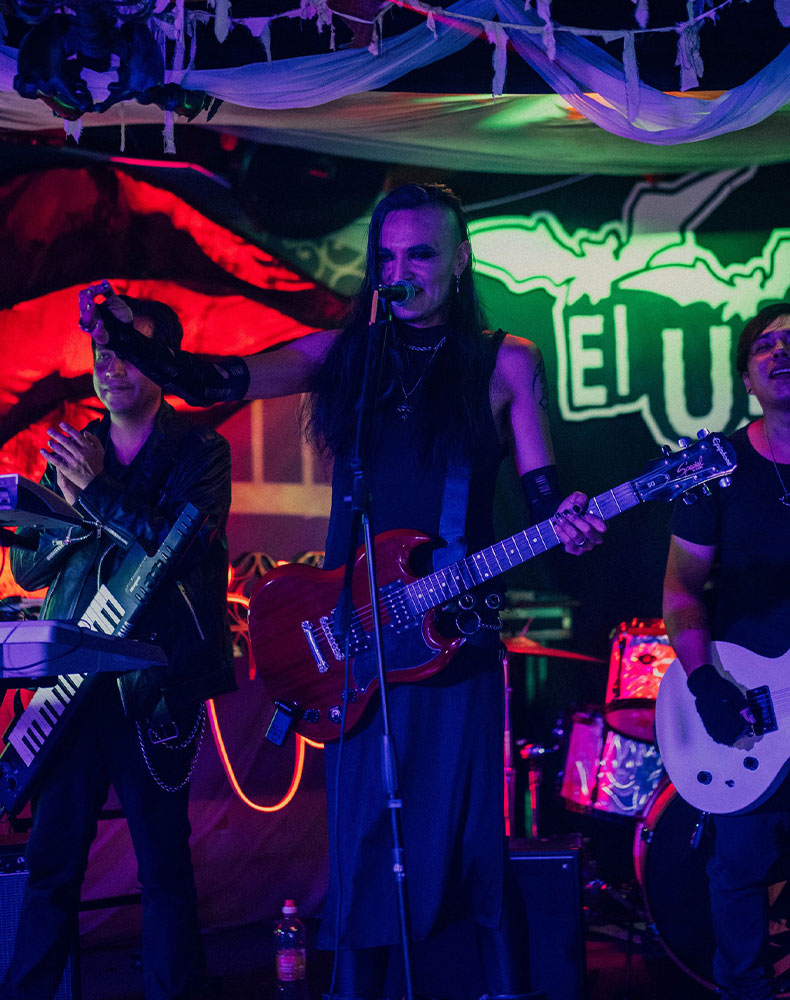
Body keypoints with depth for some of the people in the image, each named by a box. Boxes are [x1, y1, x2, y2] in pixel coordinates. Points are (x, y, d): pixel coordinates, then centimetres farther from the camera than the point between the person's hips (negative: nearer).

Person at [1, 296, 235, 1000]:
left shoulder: (199, 451, 2)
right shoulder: (74, 449, 14)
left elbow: (190, 543, -16)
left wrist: (98, 489, -18)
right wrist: (68, 507, -8)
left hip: (156, 684, -3)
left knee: (165, 865, 1)